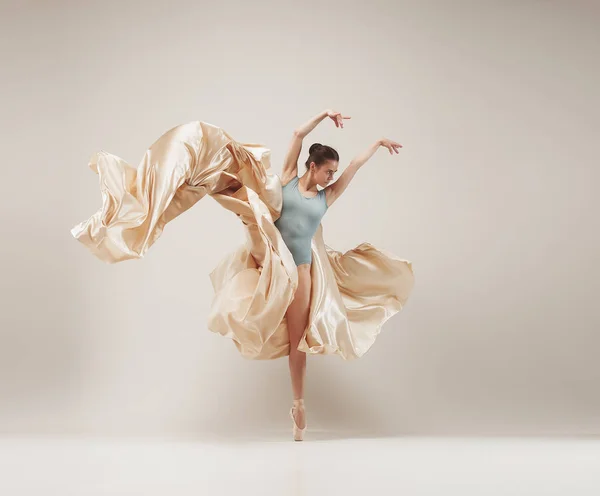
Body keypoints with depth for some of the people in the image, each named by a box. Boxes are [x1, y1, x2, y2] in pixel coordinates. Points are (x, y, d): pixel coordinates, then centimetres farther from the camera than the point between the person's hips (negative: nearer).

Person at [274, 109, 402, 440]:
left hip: (299, 267, 1)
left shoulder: (327, 196, 11)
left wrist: (379, 143, 24)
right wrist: (324, 115, -1)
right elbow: (298, 135, 1)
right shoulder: (288, 179, 6)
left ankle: (299, 405, 9)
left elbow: (356, 164, 15)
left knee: (297, 340, 3)